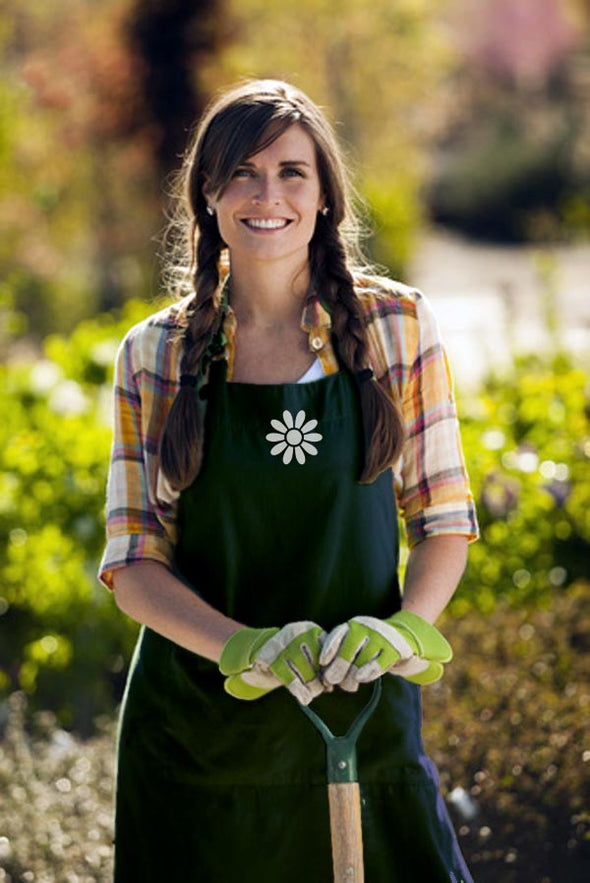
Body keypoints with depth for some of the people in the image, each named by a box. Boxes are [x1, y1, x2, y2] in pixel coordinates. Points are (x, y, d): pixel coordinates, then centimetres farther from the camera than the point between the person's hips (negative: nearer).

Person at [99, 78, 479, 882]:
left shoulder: (396, 327, 1)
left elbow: (445, 520, 5)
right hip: (200, 718, 0)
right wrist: (244, 647, -19)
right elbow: (134, 564, 0)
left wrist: (405, 626, -16)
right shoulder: (156, 356, 1)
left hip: (361, 713, 0)